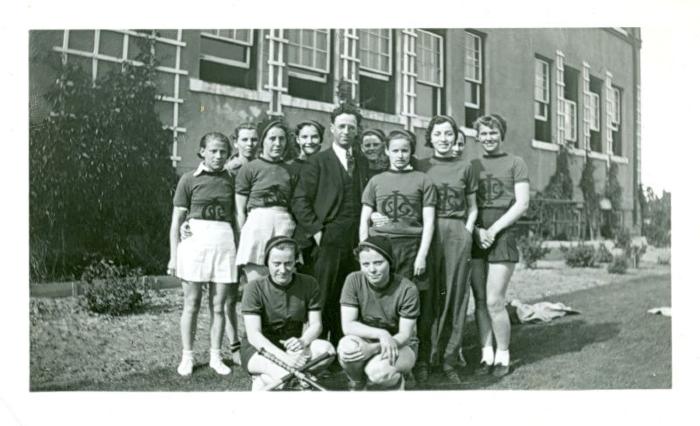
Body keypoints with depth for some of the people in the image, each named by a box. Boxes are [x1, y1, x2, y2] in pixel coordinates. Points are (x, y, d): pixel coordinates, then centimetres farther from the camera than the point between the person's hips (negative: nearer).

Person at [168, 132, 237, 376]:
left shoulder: (230, 180, 10)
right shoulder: (189, 180, 3)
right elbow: (176, 221, 3)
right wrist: (174, 256, -1)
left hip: (224, 245, 2)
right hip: (195, 244, -2)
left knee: (218, 306, 5)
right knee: (191, 304, 5)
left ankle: (215, 356, 16)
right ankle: (187, 356, 17)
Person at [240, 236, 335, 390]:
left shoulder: (309, 284, -5)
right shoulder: (255, 287, -14)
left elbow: (315, 324, -5)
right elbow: (253, 335, -20)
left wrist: (303, 341, -29)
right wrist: (284, 357, -35)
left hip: (292, 344, 5)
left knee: (327, 349, -27)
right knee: (285, 374, -36)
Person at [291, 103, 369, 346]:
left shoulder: (363, 162, 15)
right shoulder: (318, 162, 2)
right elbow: (300, 201, -3)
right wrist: (316, 230, -9)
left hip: (356, 242, 4)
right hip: (328, 241, -4)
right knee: (323, 299, -2)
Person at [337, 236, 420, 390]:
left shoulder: (407, 289, -19)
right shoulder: (354, 280, -14)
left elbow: (405, 335, -16)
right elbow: (347, 326, -17)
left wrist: (372, 349, -32)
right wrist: (380, 333, -33)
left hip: (399, 346, -2)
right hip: (367, 341, 2)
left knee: (377, 372, -34)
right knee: (347, 345, -33)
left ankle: (396, 382, 5)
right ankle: (356, 386, 0)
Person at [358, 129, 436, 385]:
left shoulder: (422, 181, 9)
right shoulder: (376, 181, 14)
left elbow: (429, 221, 4)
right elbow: (364, 221, 12)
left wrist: (422, 255, -6)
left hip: (412, 248, -1)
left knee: (418, 309, -2)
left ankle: (420, 363, 8)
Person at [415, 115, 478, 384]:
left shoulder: (464, 168, 12)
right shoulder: (420, 166, 10)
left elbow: (472, 207, 18)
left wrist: (467, 231, 3)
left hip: (458, 234, 1)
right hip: (427, 233, -1)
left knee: (455, 295, 1)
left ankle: (450, 361, 8)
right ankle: (425, 358, 5)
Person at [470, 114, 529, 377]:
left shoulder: (515, 163, 7)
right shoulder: (471, 166, 15)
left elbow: (522, 204, -1)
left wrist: (493, 230, -9)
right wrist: (477, 230, -6)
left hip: (502, 235, -3)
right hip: (475, 237, 3)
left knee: (494, 301, -8)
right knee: (480, 300, 3)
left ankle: (503, 355, 9)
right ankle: (487, 354, 13)